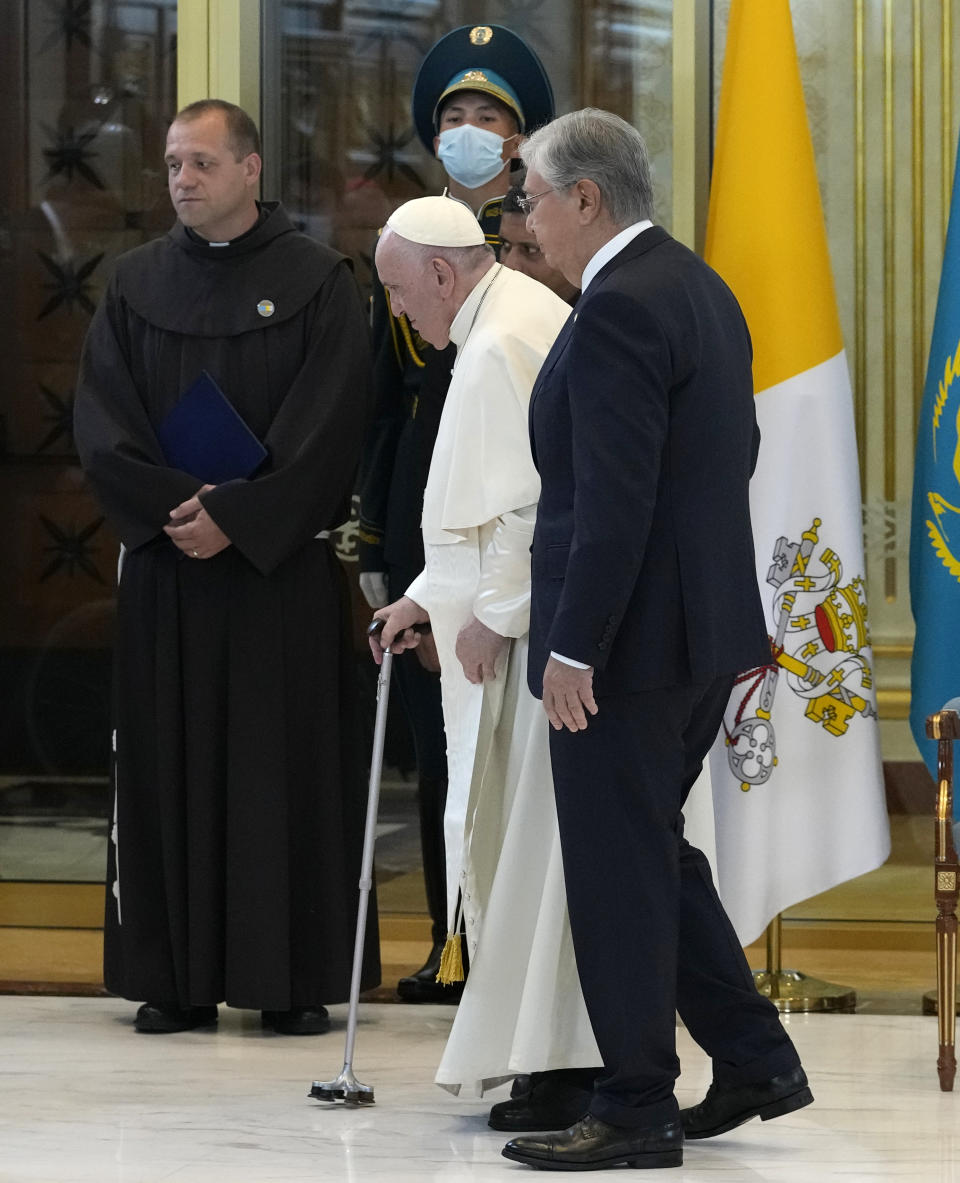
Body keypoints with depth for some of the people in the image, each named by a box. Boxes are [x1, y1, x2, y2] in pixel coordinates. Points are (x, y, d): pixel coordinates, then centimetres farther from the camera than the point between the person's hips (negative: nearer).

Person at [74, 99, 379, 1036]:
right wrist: (172, 504, -12)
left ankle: (294, 976, 4)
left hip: (281, 566, -3)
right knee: (169, 763, 2)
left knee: (285, 761, -2)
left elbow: (328, 429, -8)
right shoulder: (137, 283, 9)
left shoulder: (317, 282, -1)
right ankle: (177, 977, 7)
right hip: (165, 565, 3)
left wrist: (238, 517, -14)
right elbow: (100, 423, 2)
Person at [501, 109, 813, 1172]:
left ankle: (636, 1109, 6)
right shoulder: (700, 288, 12)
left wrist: (572, 647, -20)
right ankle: (752, 1061, 20)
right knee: (654, 850, 19)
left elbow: (614, 497, -23)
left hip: (629, 641, -10)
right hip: (709, 625, 10)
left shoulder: (619, 308, -18)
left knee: (619, 868, -1)